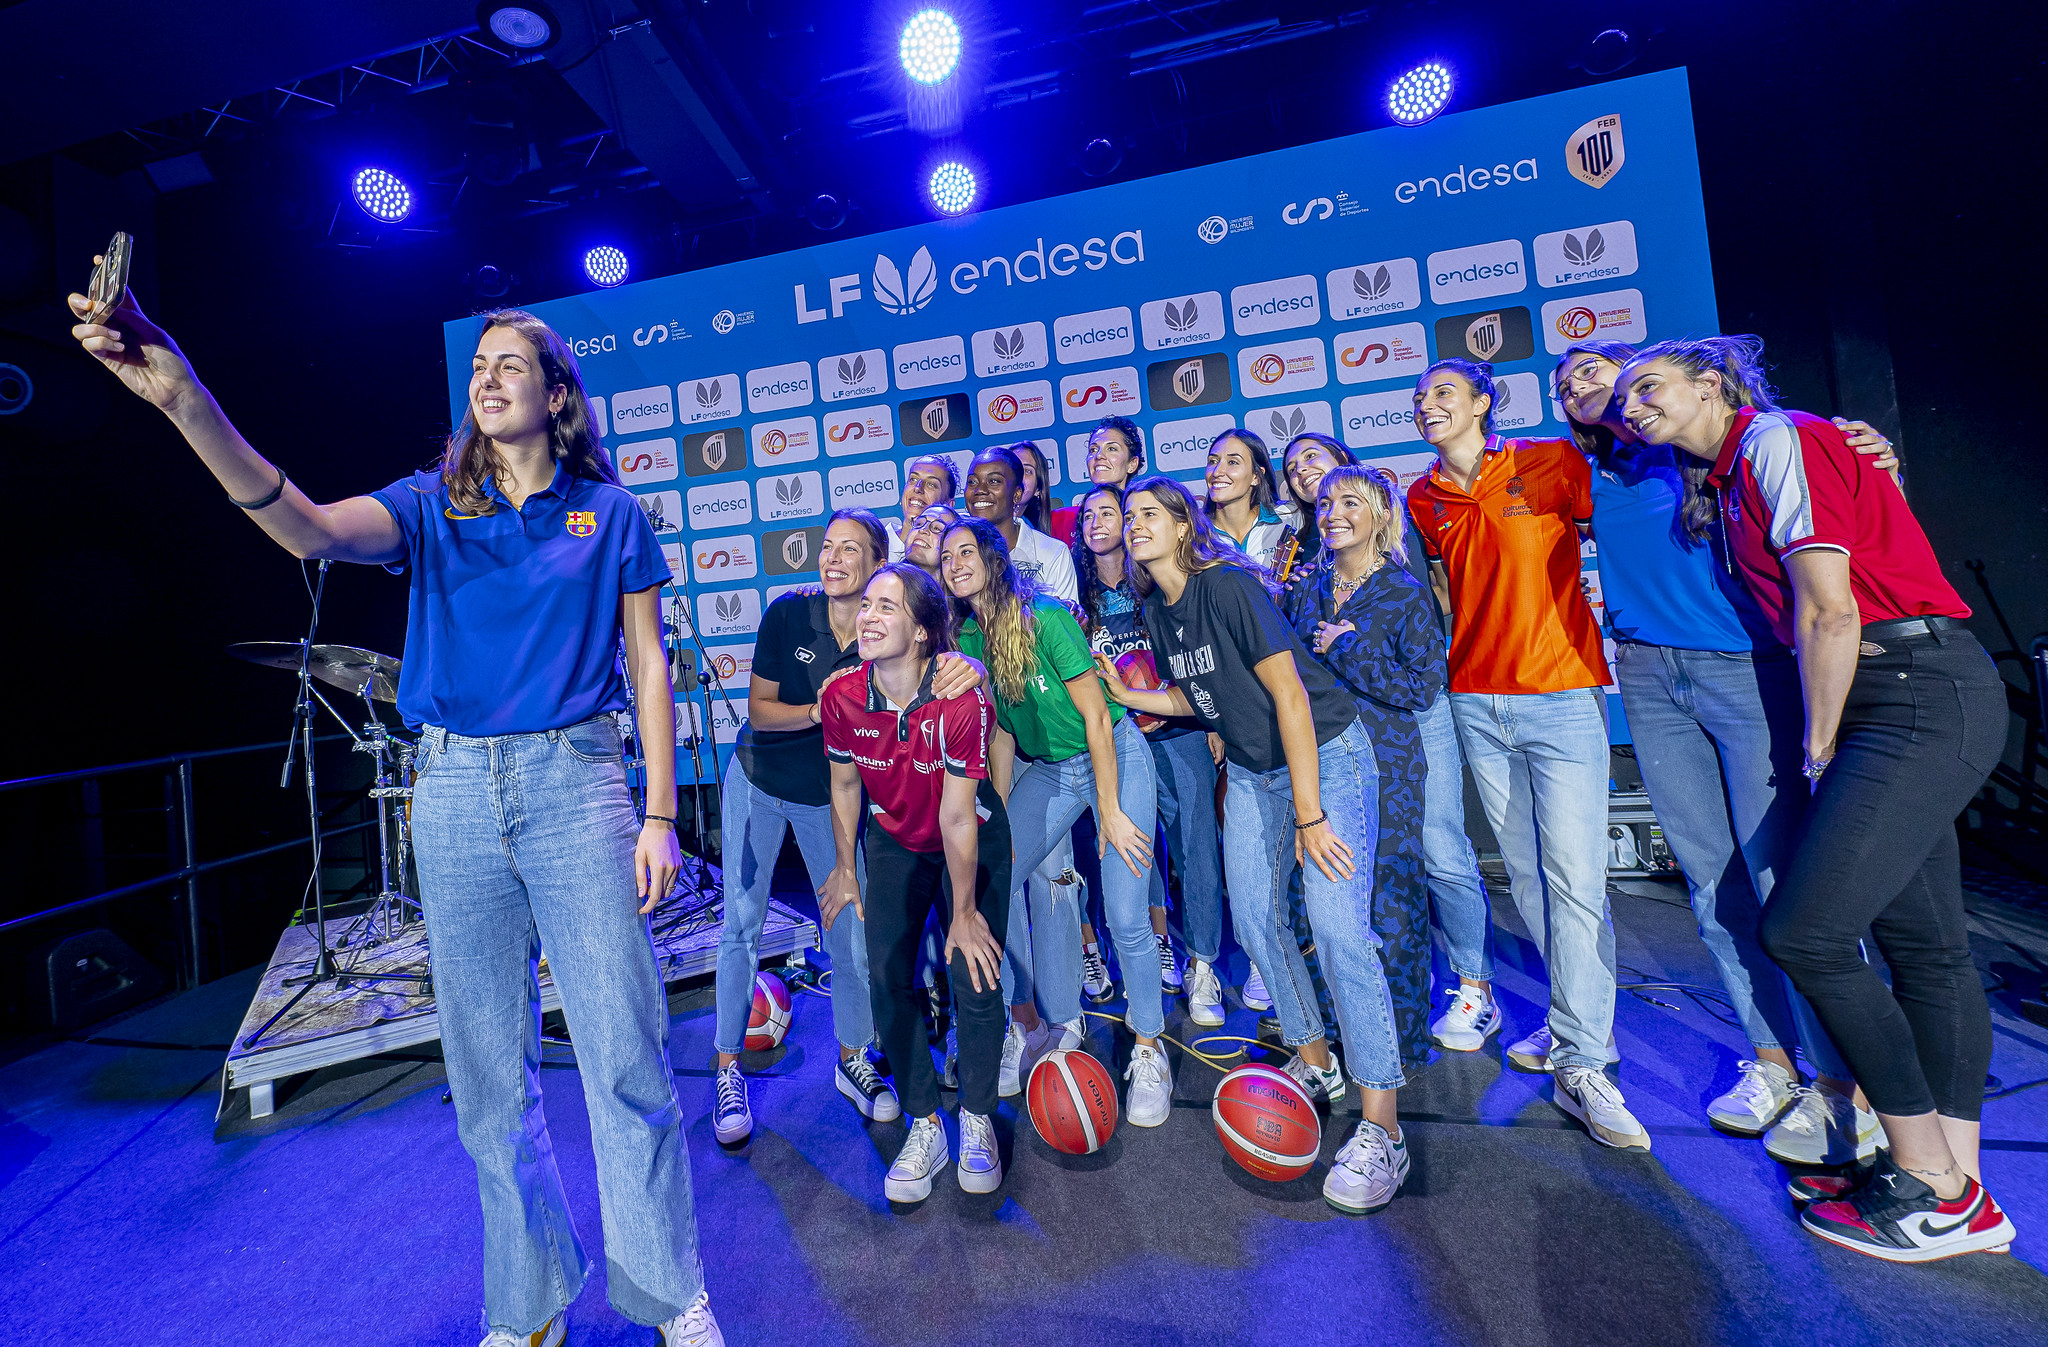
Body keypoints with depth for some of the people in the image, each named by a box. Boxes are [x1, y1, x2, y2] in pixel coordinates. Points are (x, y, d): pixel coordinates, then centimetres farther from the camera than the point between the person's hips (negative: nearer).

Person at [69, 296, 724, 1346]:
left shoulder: (609, 511, 4)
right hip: (453, 790, 3)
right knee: (488, 1074, 13)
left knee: (626, 1060, -1)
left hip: (573, 781, -3)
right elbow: (310, 528, -11)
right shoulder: (434, 503, 10)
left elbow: (649, 665, 1)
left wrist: (660, 814, -4)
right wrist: (188, 403, -27)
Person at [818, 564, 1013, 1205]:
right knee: (888, 973, -4)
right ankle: (925, 1126, 15)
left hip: (972, 843, -3)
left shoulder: (960, 701, -32)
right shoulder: (843, 696, -19)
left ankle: (977, 1120, 17)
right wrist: (845, 869, 8)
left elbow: (956, 818, -26)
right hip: (893, 842, 4)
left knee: (975, 974, -8)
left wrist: (965, 911, -16)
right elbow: (844, 785, -2)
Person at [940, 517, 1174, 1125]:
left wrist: (1110, 813, -17)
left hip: (1114, 757, -5)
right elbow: (1000, 733, 2)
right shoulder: (965, 639, -3)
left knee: (1126, 918, -8)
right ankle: (1027, 1014, 18)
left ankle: (1149, 1051, 17)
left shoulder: (1045, 619, -21)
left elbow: (1096, 717, -19)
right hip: (1045, 768, 6)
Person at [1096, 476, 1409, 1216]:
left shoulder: (1230, 587, -21)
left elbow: (1288, 693, -23)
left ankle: (1381, 1130, -1)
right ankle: (1314, 1061, 28)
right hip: (1252, 771, 7)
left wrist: (1310, 813, -24)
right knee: (1255, 918, 6)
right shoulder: (1156, 612, 2)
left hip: (1325, 752, -7)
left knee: (1338, 925, -14)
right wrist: (1128, 695, 0)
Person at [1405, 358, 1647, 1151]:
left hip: (1562, 692, -4)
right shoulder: (1424, 503, 10)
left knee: (1576, 877, -7)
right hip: (1476, 702, 4)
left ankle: (1582, 1066, 2)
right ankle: (1581, 1015, 28)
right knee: (1524, 873, 10)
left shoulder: (1552, 462, -1)